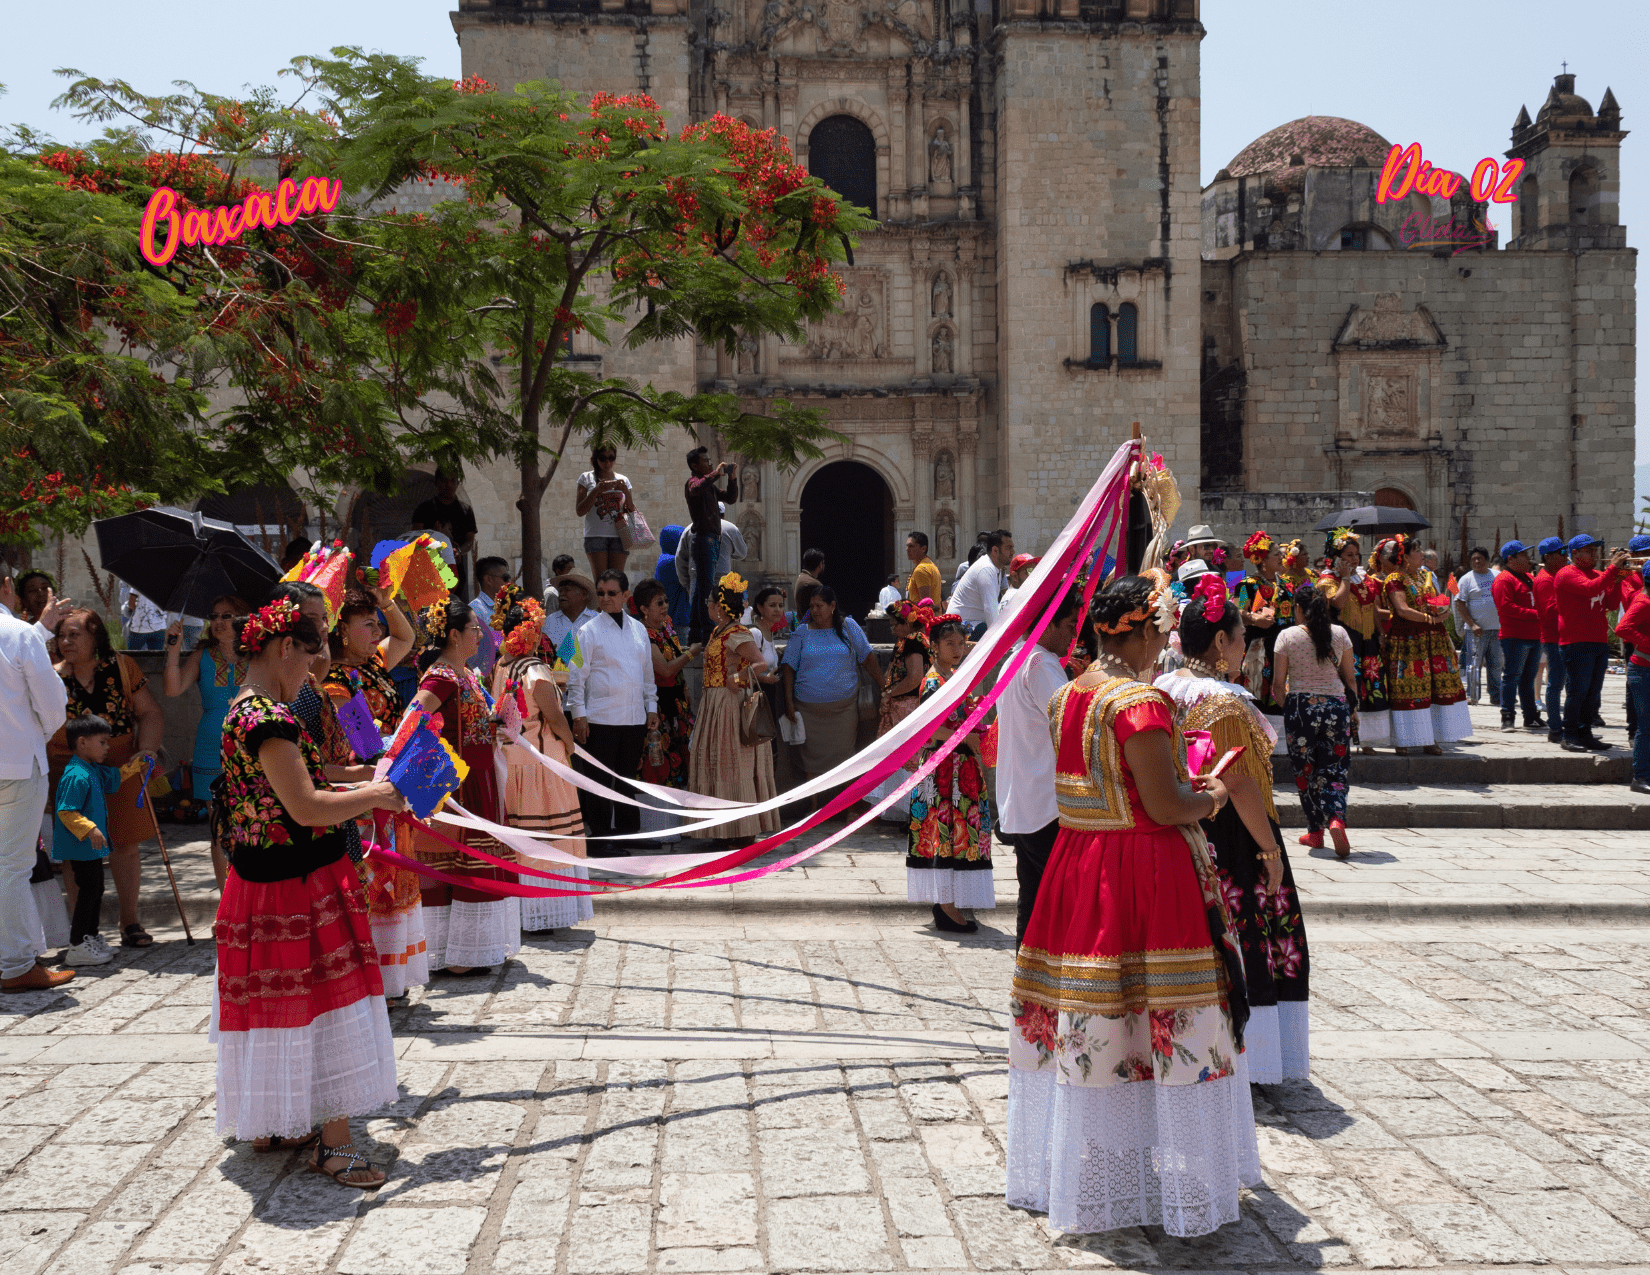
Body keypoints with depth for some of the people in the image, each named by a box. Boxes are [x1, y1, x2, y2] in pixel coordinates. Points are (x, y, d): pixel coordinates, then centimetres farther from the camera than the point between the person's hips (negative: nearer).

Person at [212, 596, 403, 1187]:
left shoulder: (243, 711, 10)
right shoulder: (270, 718, -22)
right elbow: (306, 809, -26)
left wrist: (355, 786, 14)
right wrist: (375, 796, -13)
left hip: (262, 881, 10)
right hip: (296, 887, -10)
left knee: (276, 1005, 19)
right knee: (321, 1005, -2)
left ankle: (274, 1125, 32)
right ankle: (333, 1144, 6)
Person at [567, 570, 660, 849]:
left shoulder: (639, 629, 12)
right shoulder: (589, 631, -3)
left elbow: (647, 672, 18)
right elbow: (577, 676, -4)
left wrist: (652, 707, 13)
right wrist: (578, 714, -9)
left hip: (634, 718, 5)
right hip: (600, 718, -4)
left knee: (628, 776, 12)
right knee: (599, 779, -1)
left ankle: (628, 831, 22)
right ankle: (599, 837, 6)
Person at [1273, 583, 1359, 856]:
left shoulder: (1288, 635, -5)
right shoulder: (1340, 634, 3)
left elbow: (1279, 681, -3)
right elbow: (1350, 677, 8)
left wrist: (1284, 703, 15)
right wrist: (1353, 709, 18)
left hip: (1301, 704, -2)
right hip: (1336, 704, 2)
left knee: (1306, 771, 10)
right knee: (1335, 769, 6)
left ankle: (1315, 832, 17)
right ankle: (1336, 819, -19)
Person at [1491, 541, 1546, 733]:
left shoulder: (1528, 578, 21)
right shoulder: (1504, 580, -8)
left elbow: (1537, 601, 30)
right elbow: (1506, 607, -18)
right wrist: (1535, 614, -18)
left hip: (1533, 636, 9)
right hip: (1515, 637, -9)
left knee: (1528, 678, 13)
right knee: (1512, 676, -8)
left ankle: (1531, 716, 18)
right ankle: (1507, 718, -6)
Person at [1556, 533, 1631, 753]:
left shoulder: (1598, 575, 19)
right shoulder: (1567, 574, -6)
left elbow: (1612, 604, 11)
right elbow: (1590, 589, -23)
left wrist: (1617, 579, -2)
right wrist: (1612, 568, -21)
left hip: (1599, 642, 8)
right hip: (1576, 643, -8)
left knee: (1593, 693, 8)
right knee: (1577, 691, -7)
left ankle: (1585, 734, 14)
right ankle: (1570, 737, -2)